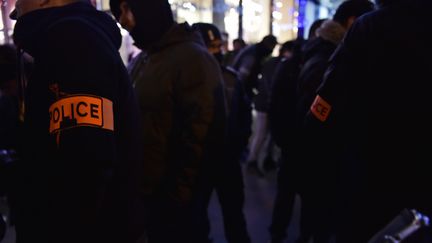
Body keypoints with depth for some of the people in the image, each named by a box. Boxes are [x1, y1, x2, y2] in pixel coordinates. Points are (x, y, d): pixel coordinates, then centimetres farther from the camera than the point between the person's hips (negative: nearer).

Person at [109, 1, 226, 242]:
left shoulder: (194, 59, -15)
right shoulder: (141, 60, 10)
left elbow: (200, 136, -18)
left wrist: (180, 194, -14)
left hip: (172, 196, -7)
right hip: (141, 190, 7)